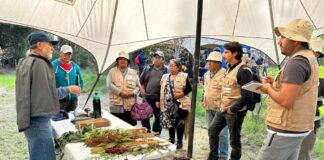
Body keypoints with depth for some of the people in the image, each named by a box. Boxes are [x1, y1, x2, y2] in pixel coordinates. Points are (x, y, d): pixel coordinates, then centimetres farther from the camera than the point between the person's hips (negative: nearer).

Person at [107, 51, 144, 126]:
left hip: (130, 106, 2)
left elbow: (138, 86, 10)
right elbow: (109, 85, -7)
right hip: (116, 106, -2)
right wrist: (120, 92, -17)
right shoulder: (112, 71, 8)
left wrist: (132, 93, -10)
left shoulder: (133, 72, 13)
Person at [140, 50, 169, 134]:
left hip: (159, 99, -2)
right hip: (147, 97, 2)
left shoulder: (166, 71, 0)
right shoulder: (148, 68, 10)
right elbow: (141, 81, 14)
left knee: (158, 118, 8)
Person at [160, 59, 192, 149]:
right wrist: (159, 101, 11)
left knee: (179, 123, -1)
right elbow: (162, 90, 16)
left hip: (180, 104, -5)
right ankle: (171, 140, 25)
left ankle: (179, 142, 12)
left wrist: (182, 93, -21)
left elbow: (189, 88, -7)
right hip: (168, 104, 5)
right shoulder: (165, 77, 14)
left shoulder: (184, 76, -2)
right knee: (169, 122, 11)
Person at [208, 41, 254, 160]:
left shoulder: (243, 71, -17)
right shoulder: (229, 68, 12)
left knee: (234, 139, 4)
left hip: (234, 112, -9)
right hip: (222, 109, 9)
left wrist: (232, 109, -18)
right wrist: (222, 105, 11)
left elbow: (246, 96, -22)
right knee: (212, 130, 17)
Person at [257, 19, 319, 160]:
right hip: (296, 128, 10)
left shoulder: (296, 62, -21)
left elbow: (286, 101, -27)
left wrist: (269, 89, -10)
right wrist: (275, 84, 8)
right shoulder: (309, 58, 12)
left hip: (285, 131, -10)